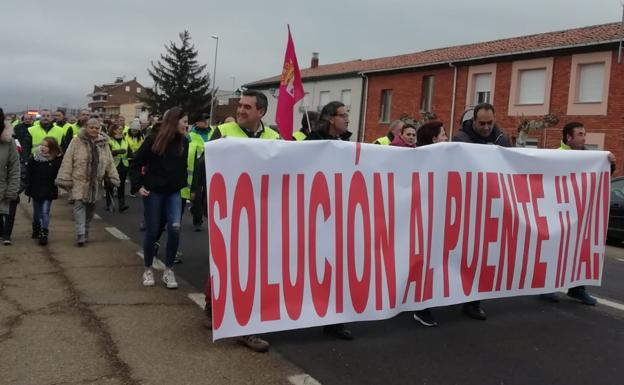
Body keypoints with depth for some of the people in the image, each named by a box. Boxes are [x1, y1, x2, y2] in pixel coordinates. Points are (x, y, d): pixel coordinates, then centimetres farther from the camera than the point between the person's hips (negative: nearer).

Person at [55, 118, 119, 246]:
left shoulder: (103, 143, 6)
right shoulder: (76, 142, -4)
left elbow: (109, 163, 10)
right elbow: (68, 161, -7)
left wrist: (112, 178, 5)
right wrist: (65, 179, -11)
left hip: (95, 183, 4)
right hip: (79, 182, -4)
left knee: (91, 208, 11)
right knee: (79, 206, -10)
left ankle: (85, 231, 25)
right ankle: (81, 234, -12)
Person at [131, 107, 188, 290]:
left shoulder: (184, 142, 3)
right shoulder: (153, 140, -8)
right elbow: (136, 163, -1)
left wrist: (184, 185, 2)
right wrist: (140, 185, -6)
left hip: (174, 192, 3)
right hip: (153, 191, -2)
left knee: (174, 228, -12)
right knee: (152, 231, 4)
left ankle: (168, 271, 2)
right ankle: (148, 270, 22)